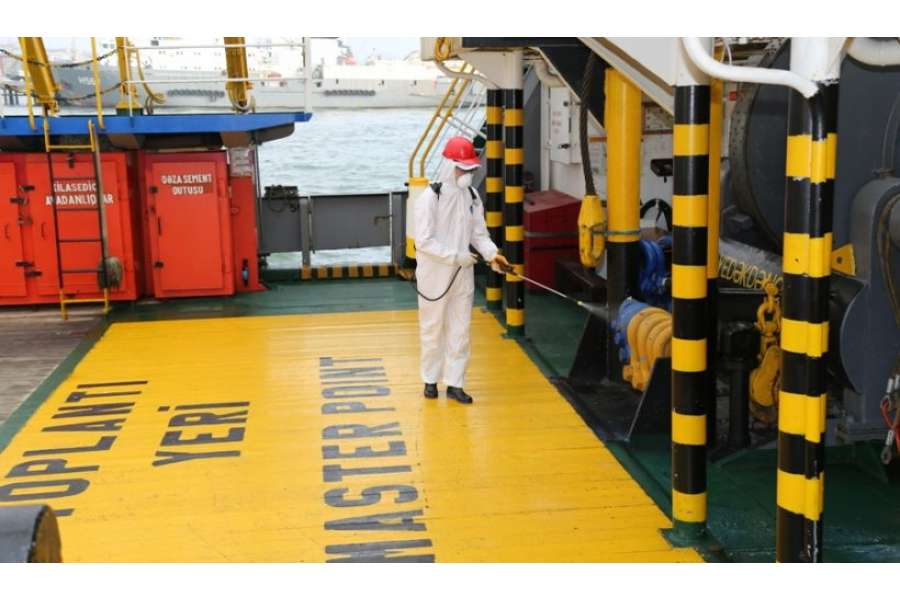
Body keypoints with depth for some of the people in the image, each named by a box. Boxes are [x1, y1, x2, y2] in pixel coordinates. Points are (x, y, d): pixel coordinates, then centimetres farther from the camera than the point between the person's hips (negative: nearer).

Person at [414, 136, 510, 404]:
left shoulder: (472, 196, 3)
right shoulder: (431, 197, -15)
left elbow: (479, 233, 8)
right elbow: (424, 241, -17)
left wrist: (492, 254, -10)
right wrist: (456, 256, -20)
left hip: (463, 274, 5)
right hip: (435, 274, -5)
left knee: (460, 330, 9)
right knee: (432, 329, 9)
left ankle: (455, 384, 18)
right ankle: (431, 379, 26)